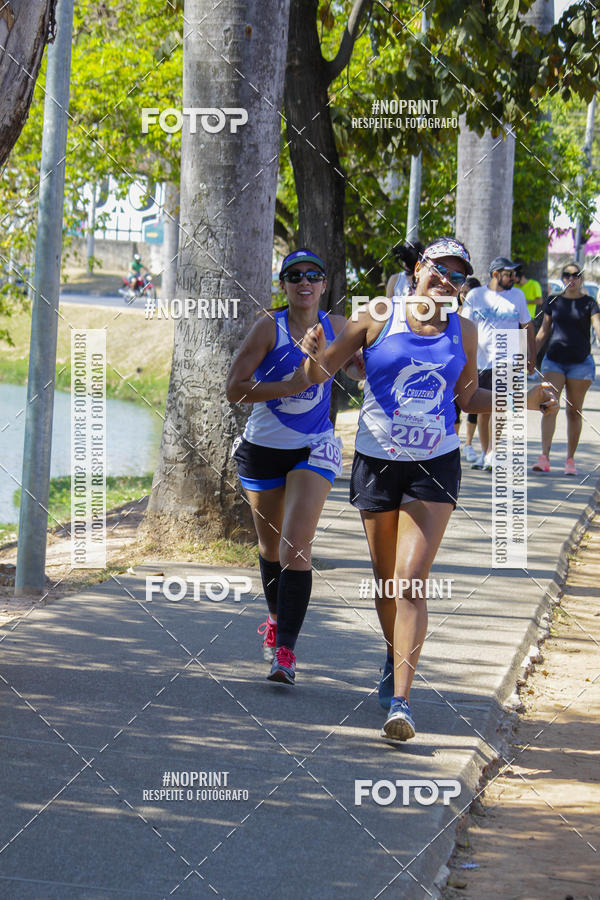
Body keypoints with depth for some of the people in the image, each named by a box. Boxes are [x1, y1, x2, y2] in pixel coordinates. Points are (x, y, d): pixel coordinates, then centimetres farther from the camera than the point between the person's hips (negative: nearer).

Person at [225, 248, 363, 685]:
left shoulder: (335, 326, 0)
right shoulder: (269, 328, -10)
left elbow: (358, 368, 20)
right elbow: (234, 388, -14)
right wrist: (289, 386, -23)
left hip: (314, 450, 0)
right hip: (263, 448, 0)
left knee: (296, 546, -16)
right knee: (270, 545, 17)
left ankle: (285, 650, -17)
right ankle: (276, 617, 45)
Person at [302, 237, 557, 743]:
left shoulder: (463, 332, 4)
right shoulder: (378, 319, -2)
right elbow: (320, 374, 2)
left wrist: (524, 400, 3)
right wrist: (317, 356, -22)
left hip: (435, 467, 0)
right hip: (376, 463, 0)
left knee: (410, 583, -13)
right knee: (386, 582, 12)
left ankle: (400, 700, -16)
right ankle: (396, 660, 40)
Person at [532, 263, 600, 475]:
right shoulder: (553, 300, 8)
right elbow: (544, 330, 15)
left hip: (581, 362, -1)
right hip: (554, 360, 1)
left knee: (574, 412, 5)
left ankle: (570, 460, 14)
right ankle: (544, 457, -19)